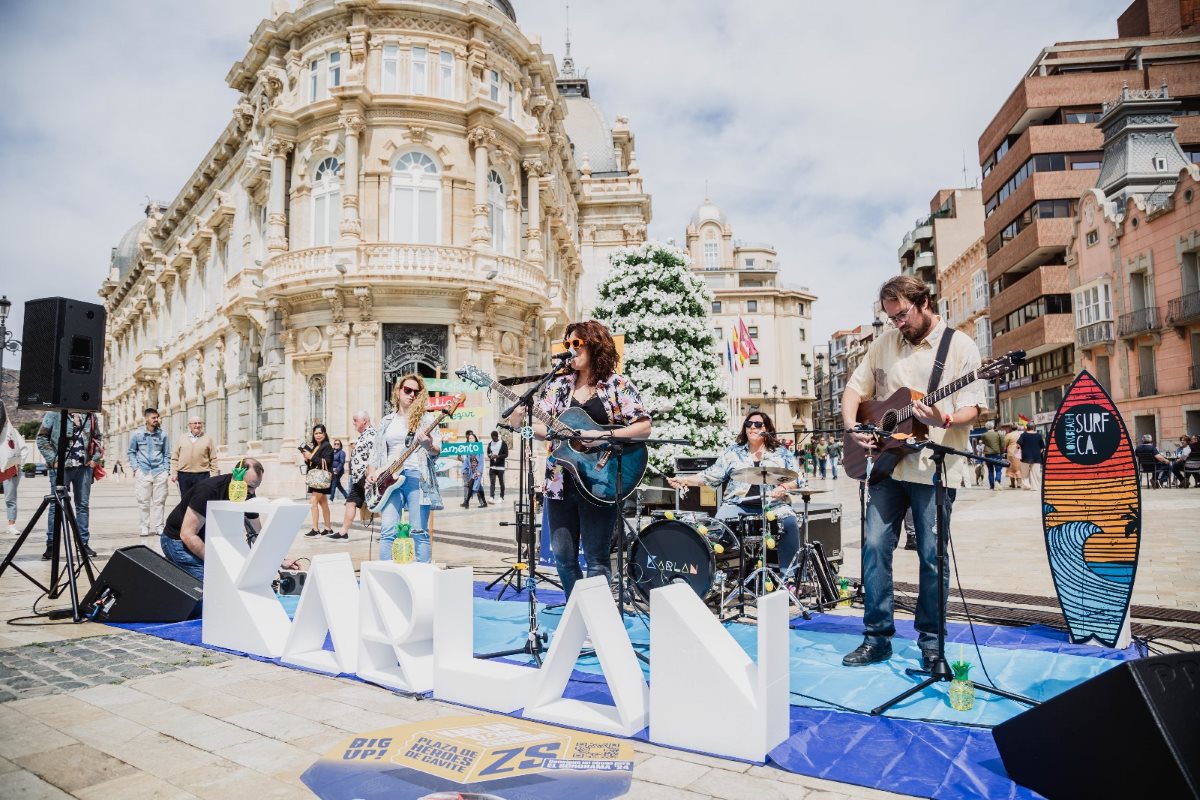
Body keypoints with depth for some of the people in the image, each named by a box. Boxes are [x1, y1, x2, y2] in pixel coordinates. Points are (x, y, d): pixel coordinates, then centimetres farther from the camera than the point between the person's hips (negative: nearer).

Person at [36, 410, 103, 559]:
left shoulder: (90, 415, 8)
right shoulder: (54, 413, -3)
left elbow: (97, 438, 16)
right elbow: (42, 438, -4)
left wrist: (95, 458, 4)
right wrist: (53, 459, -12)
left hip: (84, 467, 4)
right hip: (61, 466, -4)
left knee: (83, 505, 8)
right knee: (56, 506, 2)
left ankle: (84, 543, 15)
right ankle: (51, 545, 9)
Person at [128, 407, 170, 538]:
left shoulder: (163, 434, 4)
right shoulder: (137, 434, 2)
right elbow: (131, 452, 9)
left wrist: (166, 469, 4)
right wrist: (135, 467, -1)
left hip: (160, 472, 1)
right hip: (143, 472, -1)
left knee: (159, 500, 1)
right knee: (143, 501, 2)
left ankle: (158, 526, 8)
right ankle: (144, 526, 10)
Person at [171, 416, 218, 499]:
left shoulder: (208, 439, 6)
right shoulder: (182, 439, 12)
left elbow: (213, 459, 4)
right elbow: (175, 457, 11)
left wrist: (214, 475, -3)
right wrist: (174, 473, 2)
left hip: (201, 475, -2)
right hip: (184, 475, 2)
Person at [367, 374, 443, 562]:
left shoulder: (427, 418, 7)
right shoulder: (386, 421, 19)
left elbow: (437, 451, -2)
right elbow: (376, 451, 21)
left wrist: (429, 445, -24)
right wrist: (371, 471, 4)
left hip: (416, 476, -3)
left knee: (419, 531, -5)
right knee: (387, 531, -4)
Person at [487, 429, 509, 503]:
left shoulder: (503, 443, -2)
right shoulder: (490, 444, 12)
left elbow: (506, 454, -5)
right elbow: (488, 453, 18)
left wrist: (498, 456, -21)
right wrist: (490, 456, -6)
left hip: (500, 466, -3)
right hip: (492, 466, 3)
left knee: (501, 482, 5)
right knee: (492, 482, -7)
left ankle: (502, 497, 13)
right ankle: (492, 497, -12)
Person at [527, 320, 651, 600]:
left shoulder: (617, 385, -3)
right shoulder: (558, 385, 10)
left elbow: (644, 427, -9)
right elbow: (538, 426, 6)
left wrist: (603, 435, -20)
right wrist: (520, 421, -16)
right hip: (561, 482, 5)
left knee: (596, 559, -1)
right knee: (563, 558, 11)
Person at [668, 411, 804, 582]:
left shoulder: (781, 453, 12)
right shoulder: (733, 451, 13)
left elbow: (797, 479, 7)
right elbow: (712, 475, 10)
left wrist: (783, 487, -15)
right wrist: (685, 480, -3)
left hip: (773, 505, 0)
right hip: (738, 504, 1)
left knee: (790, 523, -30)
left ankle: (788, 576, -17)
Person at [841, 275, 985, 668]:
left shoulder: (960, 347, -2)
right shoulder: (884, 344, 11)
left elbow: (972, 407, -7)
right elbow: (854, 389, 15)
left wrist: (945, 420, -28)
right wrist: (853, 426, -4)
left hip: (935, 468, -4)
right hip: (886, 462, 4)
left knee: (932, 557, 2)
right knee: (875, 545, 1)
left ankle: (930, 642, 18)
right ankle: (877, 638, 12)